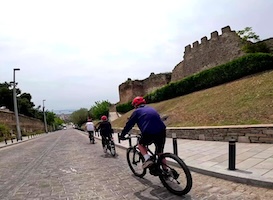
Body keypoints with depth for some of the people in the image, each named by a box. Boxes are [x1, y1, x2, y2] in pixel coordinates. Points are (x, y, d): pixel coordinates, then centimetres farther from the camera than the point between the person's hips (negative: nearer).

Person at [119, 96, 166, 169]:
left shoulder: (137, 111, 13)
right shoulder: (151, 109, 28)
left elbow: (129, 124, 15)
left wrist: (122, 135, 28)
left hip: (148, 133, -5)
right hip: (162, 131, 5)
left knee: (140, 144, 25)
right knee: (160, 153, 23)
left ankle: (147, 159, 3)